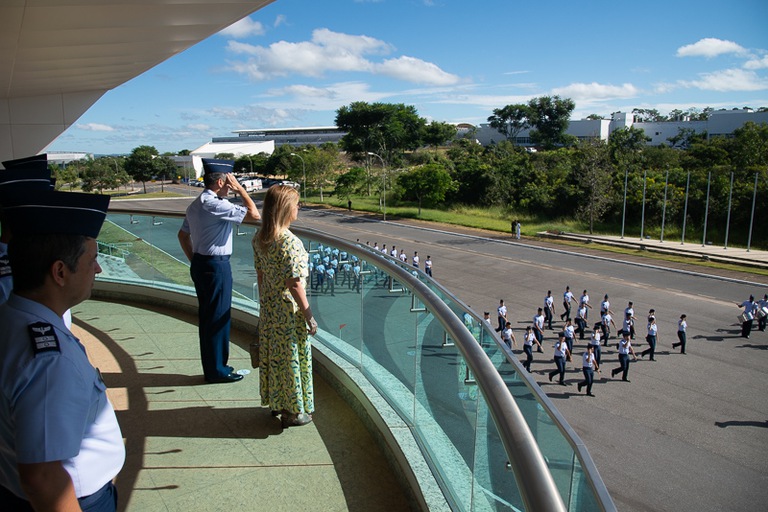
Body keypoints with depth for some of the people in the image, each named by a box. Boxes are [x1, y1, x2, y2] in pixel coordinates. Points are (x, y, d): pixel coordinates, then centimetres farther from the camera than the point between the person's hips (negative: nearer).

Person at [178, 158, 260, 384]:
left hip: (200, 264, 10)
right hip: (217, 266, -10)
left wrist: (194, 260, 20)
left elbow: (183, 235, 19)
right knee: (219, 317, 1)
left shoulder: (195, 205, 11)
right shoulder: (217, 205, -18)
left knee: (207, 316, 16)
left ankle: (212, 366, 28)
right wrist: (240, 189, -10)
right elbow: (254, 214, -20)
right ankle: (216, 370, 12)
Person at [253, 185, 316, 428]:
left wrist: (265, 302, 19)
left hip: (269, 307, 8)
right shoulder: (289, 242, -24)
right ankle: (292, 412, 22)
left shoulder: (259, 237, 0)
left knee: (273, 354, 20)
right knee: (292, 356, 7)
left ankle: (276, 402, 38)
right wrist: (309, 315, -15)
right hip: (290, 310, -8)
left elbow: (260, 273, 8)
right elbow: (294, 283, -23)